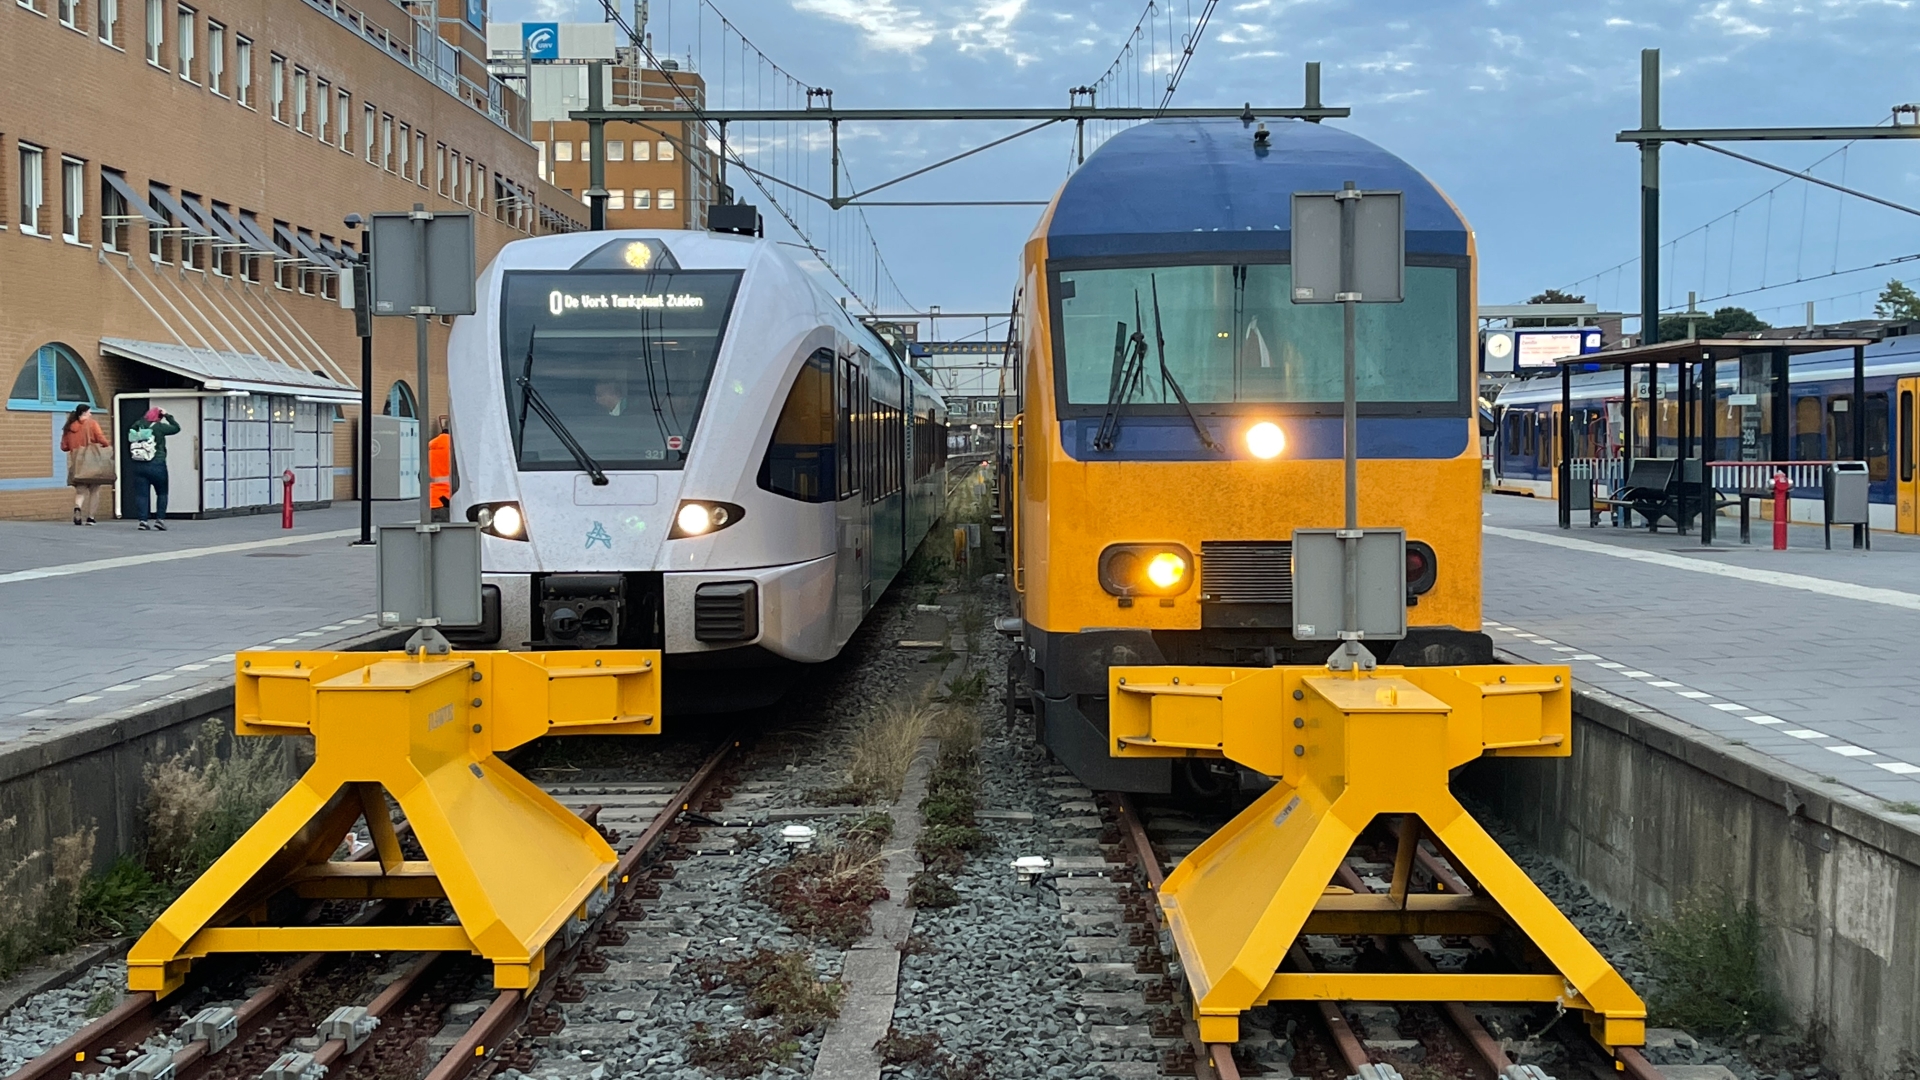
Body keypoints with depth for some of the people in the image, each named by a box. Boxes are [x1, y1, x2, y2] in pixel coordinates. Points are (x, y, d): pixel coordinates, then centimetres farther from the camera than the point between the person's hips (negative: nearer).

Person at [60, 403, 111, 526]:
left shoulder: (69, 427, 8)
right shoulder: (92, 424, -3)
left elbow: (64, 446, 8)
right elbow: (101, 439, -13)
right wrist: (108, 445, 6)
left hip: (76, 463, 3)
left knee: (80, 490, 8)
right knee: (94, 490, 11)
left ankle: (77, 508, -23)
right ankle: (90, 517, 9)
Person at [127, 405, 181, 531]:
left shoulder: (137, 426, 5)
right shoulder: (159, 427, -6)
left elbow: (129, 444, 9)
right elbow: (176, 428, 7)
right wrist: (167, 416, 12)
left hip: (139, 465, 3)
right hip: (157, 464, -3)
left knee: (140, 494, 5)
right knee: (162, 493, 9)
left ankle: (143, 520, -1)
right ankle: (160, 519, 0)